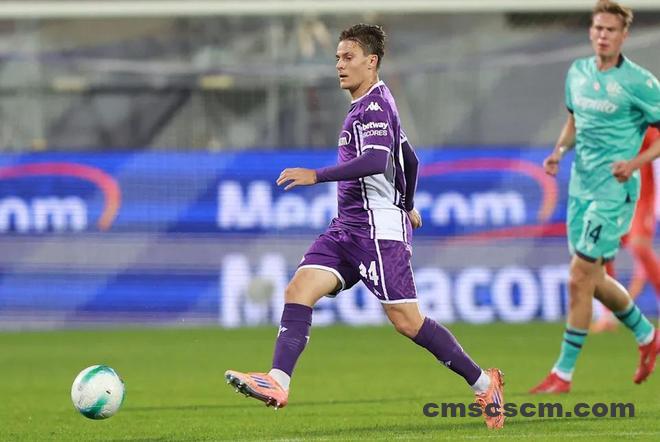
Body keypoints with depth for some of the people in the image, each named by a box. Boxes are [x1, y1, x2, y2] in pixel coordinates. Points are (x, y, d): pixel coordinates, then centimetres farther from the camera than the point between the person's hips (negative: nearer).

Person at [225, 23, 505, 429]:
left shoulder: (375, 103, -10)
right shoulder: (367, 106, 20)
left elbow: (376, 161, -27)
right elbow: (409, 159, 32)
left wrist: (318, 176, -29)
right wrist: (408, 205, 47)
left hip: (378, 228, -10)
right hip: (348, 226, 10)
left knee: (407, 321, -8)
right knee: (299, 290, -10)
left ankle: (483, 382, 5)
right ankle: (278, 382, -22)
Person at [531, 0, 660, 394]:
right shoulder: (578, 73, 8)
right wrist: (560, 149, 5)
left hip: (614, 189, -7)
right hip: (581, 185, 7)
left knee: (579, 279, -10)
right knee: (594, 280, 14)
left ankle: (564, 373, -2)